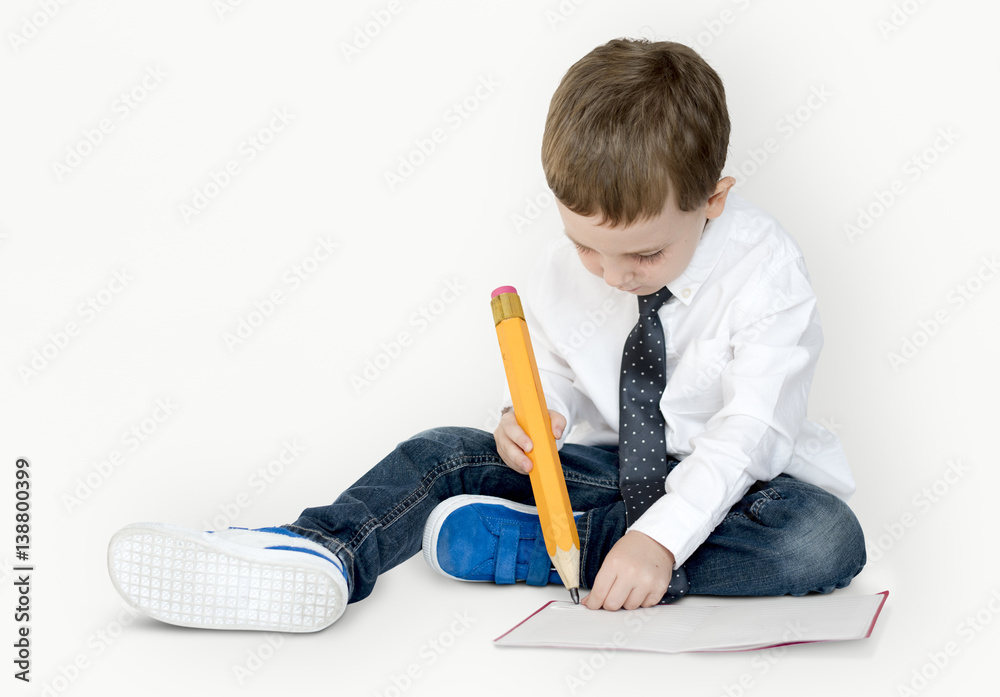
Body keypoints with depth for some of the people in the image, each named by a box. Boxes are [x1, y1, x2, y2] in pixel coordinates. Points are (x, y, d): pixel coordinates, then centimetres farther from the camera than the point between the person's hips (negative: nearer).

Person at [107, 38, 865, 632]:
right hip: (613, 466, 4)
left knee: (827, 536, -35)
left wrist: (660, 537, -37)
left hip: (733, 481, -3)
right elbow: (553, 370, 8)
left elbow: (751, 428, -26)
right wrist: (533, 417, -17)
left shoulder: (764, 269, -21)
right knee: (449, 453, -10)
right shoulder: (561, 269, -7)